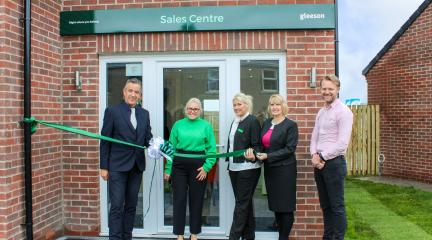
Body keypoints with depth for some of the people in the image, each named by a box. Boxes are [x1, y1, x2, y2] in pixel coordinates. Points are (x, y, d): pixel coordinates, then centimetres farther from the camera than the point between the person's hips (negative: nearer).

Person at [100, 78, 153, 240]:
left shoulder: (144, 114, 9)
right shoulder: (112, 111, -4)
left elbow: (148, 138, 7)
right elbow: (105, 141, -4)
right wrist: (104, 167, -7)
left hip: (137, 166, 5)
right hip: (117, 166, -5)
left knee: (131, 205, 12)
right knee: (117, 206, -3)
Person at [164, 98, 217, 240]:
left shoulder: (206, 126, 2)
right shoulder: (178, 125, 5)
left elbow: (212, 149, -1)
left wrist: (206, 167, -10)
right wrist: (168, 169, 0)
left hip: (198, 165, 0)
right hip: (179, 164, 1)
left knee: (196, 200, 8)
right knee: (179, 199, 3)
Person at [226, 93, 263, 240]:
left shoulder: (253, 121, -10)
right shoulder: (235, 122, 15)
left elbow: (257, 146, -14)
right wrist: (229, 162, 19)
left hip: (247, 168, -8)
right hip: (234, 167, 8)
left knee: (242, 203, -3)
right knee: (245, 202, 14)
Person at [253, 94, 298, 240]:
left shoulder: (291, 125, -8)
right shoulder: (266, 123, 11)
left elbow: (289, 149, -14)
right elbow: (262, 144, 13)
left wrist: (268, 156, -17)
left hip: (285, 169, -6)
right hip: (269, 169, 6)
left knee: (285, 206, 2)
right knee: (275, 205, 13)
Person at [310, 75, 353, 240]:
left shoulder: (343, 111, -9)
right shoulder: (321, 112, 15)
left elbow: (342, 143, -17)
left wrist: (322, 157, -11)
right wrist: (314, 156, -4)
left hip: (333, 163, -7)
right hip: (319, 163, 7)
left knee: (337, 206, 1)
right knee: (325, 205, 15)